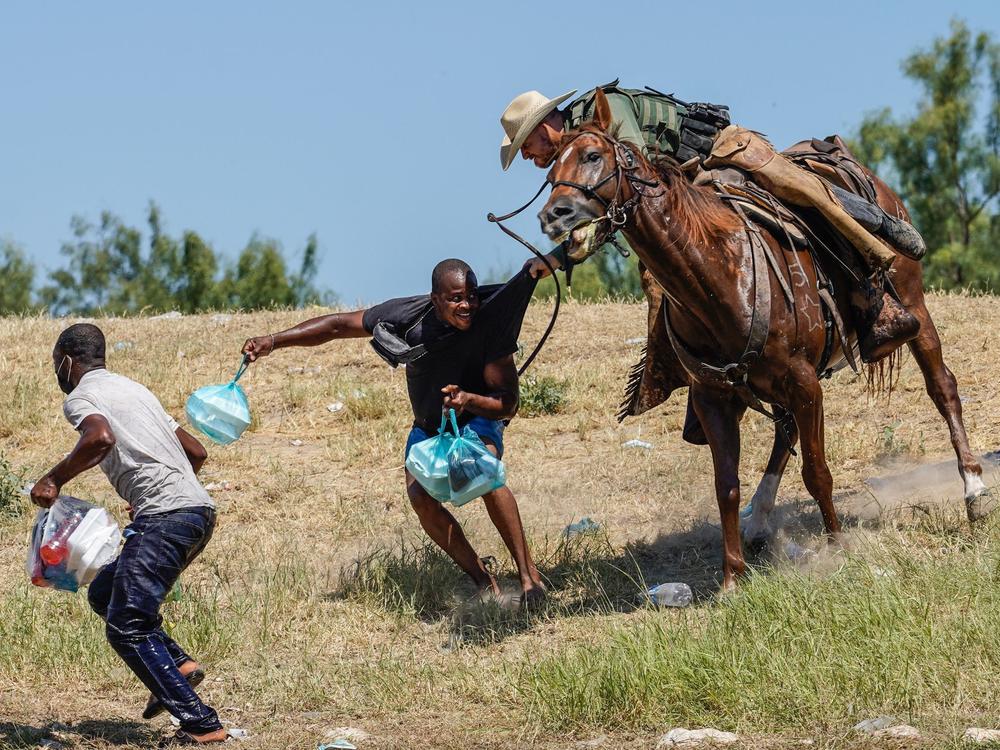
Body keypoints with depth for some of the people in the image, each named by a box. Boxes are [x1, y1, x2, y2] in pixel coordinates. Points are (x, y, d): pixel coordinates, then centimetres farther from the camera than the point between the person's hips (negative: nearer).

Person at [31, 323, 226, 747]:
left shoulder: (80, 397, 0)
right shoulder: (133, 390, 26)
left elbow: (101, 438, -24)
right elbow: (196, 452, 29)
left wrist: (54, 480, -12)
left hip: (164, 517, -9)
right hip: (199, 509, 9)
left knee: (126, 627, -8)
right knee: (104, 593, 21)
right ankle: (178, 664, 6)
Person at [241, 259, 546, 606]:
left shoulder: (489, 323, -29)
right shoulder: (408, 316, -25)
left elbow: (508, 404, -26)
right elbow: (338, 325, -14)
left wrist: (469, 399, -47)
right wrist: (274, 340, -21)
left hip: (477, 418, -3)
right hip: (428, 426, 3)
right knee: (419, 495, -24)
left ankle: (529, 575, -28)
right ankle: (483, 581, -12)